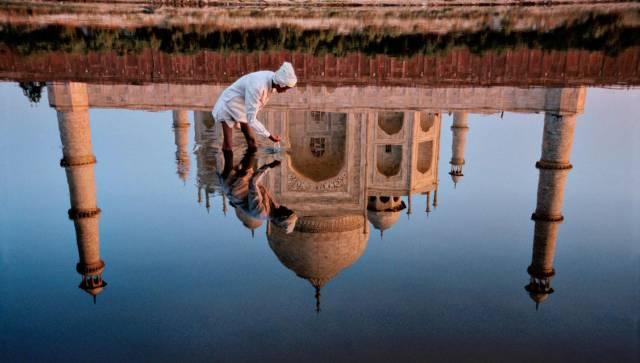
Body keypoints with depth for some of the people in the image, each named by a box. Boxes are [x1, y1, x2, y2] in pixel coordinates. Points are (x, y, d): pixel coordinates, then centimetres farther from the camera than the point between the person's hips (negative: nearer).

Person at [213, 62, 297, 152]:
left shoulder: (272, 79, -13)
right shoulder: (257, 86, -38)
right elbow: (251, 119, -35)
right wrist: (269, 135, -32)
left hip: (244, 110, 8)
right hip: (228, 107, -8)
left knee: (251, 142, 7)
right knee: (228, 146, -9)